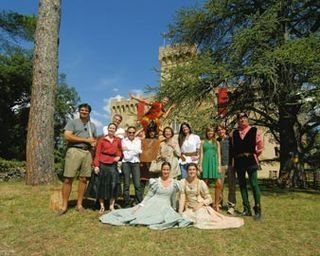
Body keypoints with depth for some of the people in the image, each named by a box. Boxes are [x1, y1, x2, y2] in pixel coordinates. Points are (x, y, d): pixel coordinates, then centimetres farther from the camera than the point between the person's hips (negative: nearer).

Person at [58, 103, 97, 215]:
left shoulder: (92, 125, 20)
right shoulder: (72, 122, 3)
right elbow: (67, 136, -11)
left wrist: (93, 143, 4)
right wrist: (86, 140, -10)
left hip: (87, 152, 5)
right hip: (74, 151, -5)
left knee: (83, 179, 4)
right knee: (68, 179, -5)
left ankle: (79, 204, 13)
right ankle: (64, 206, 2)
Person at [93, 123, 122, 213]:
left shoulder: (118, 140, 8)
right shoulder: (102, 140, 2)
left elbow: (120, 151, 20)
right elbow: (97, 153, 0)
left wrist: (119, 156, -2)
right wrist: (96, 165, -8)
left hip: (113, 165, 2)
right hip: (103, 164, -2)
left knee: (113, 184, 1)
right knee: (102, 184, 4)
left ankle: (111, 206, 12)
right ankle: (102, 206, 14)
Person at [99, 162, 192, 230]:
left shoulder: (174, 183, 4)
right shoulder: (156, 181, 0)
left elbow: (173, 198, 16)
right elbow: (149, 195, 1)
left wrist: (174, 209, 23)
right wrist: (141, 205, -9)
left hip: (166, 206, 1)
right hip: (153, 204, -1)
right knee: (139, 213, -21)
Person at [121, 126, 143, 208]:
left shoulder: (138, 140, 14)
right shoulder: (124, 141, 8)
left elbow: (138, 150, -4)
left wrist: (128, 148, -7)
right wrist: (134, 151, -6)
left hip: (135, 162, 1)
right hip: (126, 163, -1)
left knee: (137, 184, -6)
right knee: (126, 184, -1)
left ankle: (139, 203, 0)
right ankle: (127, 204, 8)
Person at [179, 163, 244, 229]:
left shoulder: (201, 183, -8)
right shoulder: (183, 182, -1)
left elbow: (209, 199, -4)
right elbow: (182, 197, -3)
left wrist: (201, 203, -20)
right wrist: (180, 211, -12)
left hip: (200, 208, -1)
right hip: (188, 209, 1)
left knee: (201, 220, -28)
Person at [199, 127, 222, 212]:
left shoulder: (217, 143, 16)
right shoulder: (203, 142, 14)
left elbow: (219, 155, 12)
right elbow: (201, 154, 9)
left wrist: (219, 165, 2)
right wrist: (200, 165, 1)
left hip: (214, 163, 1)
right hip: (206, 163, -1)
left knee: (218, 184, -8)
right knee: (205, 184, -1)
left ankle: (216, 204, 2)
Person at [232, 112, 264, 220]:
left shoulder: (255, 131, 0)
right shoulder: (234, 133, 11)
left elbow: (260, 146, 2)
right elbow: (233, 147, 13)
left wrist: (255, 154, 7)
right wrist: (234, 159, 7)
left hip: (250, 160, -4)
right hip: (239, 161, 4)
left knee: (254, 184, -6)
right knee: (242, 185, 8)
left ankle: (257, 210, 3)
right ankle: (246, 209, 18)